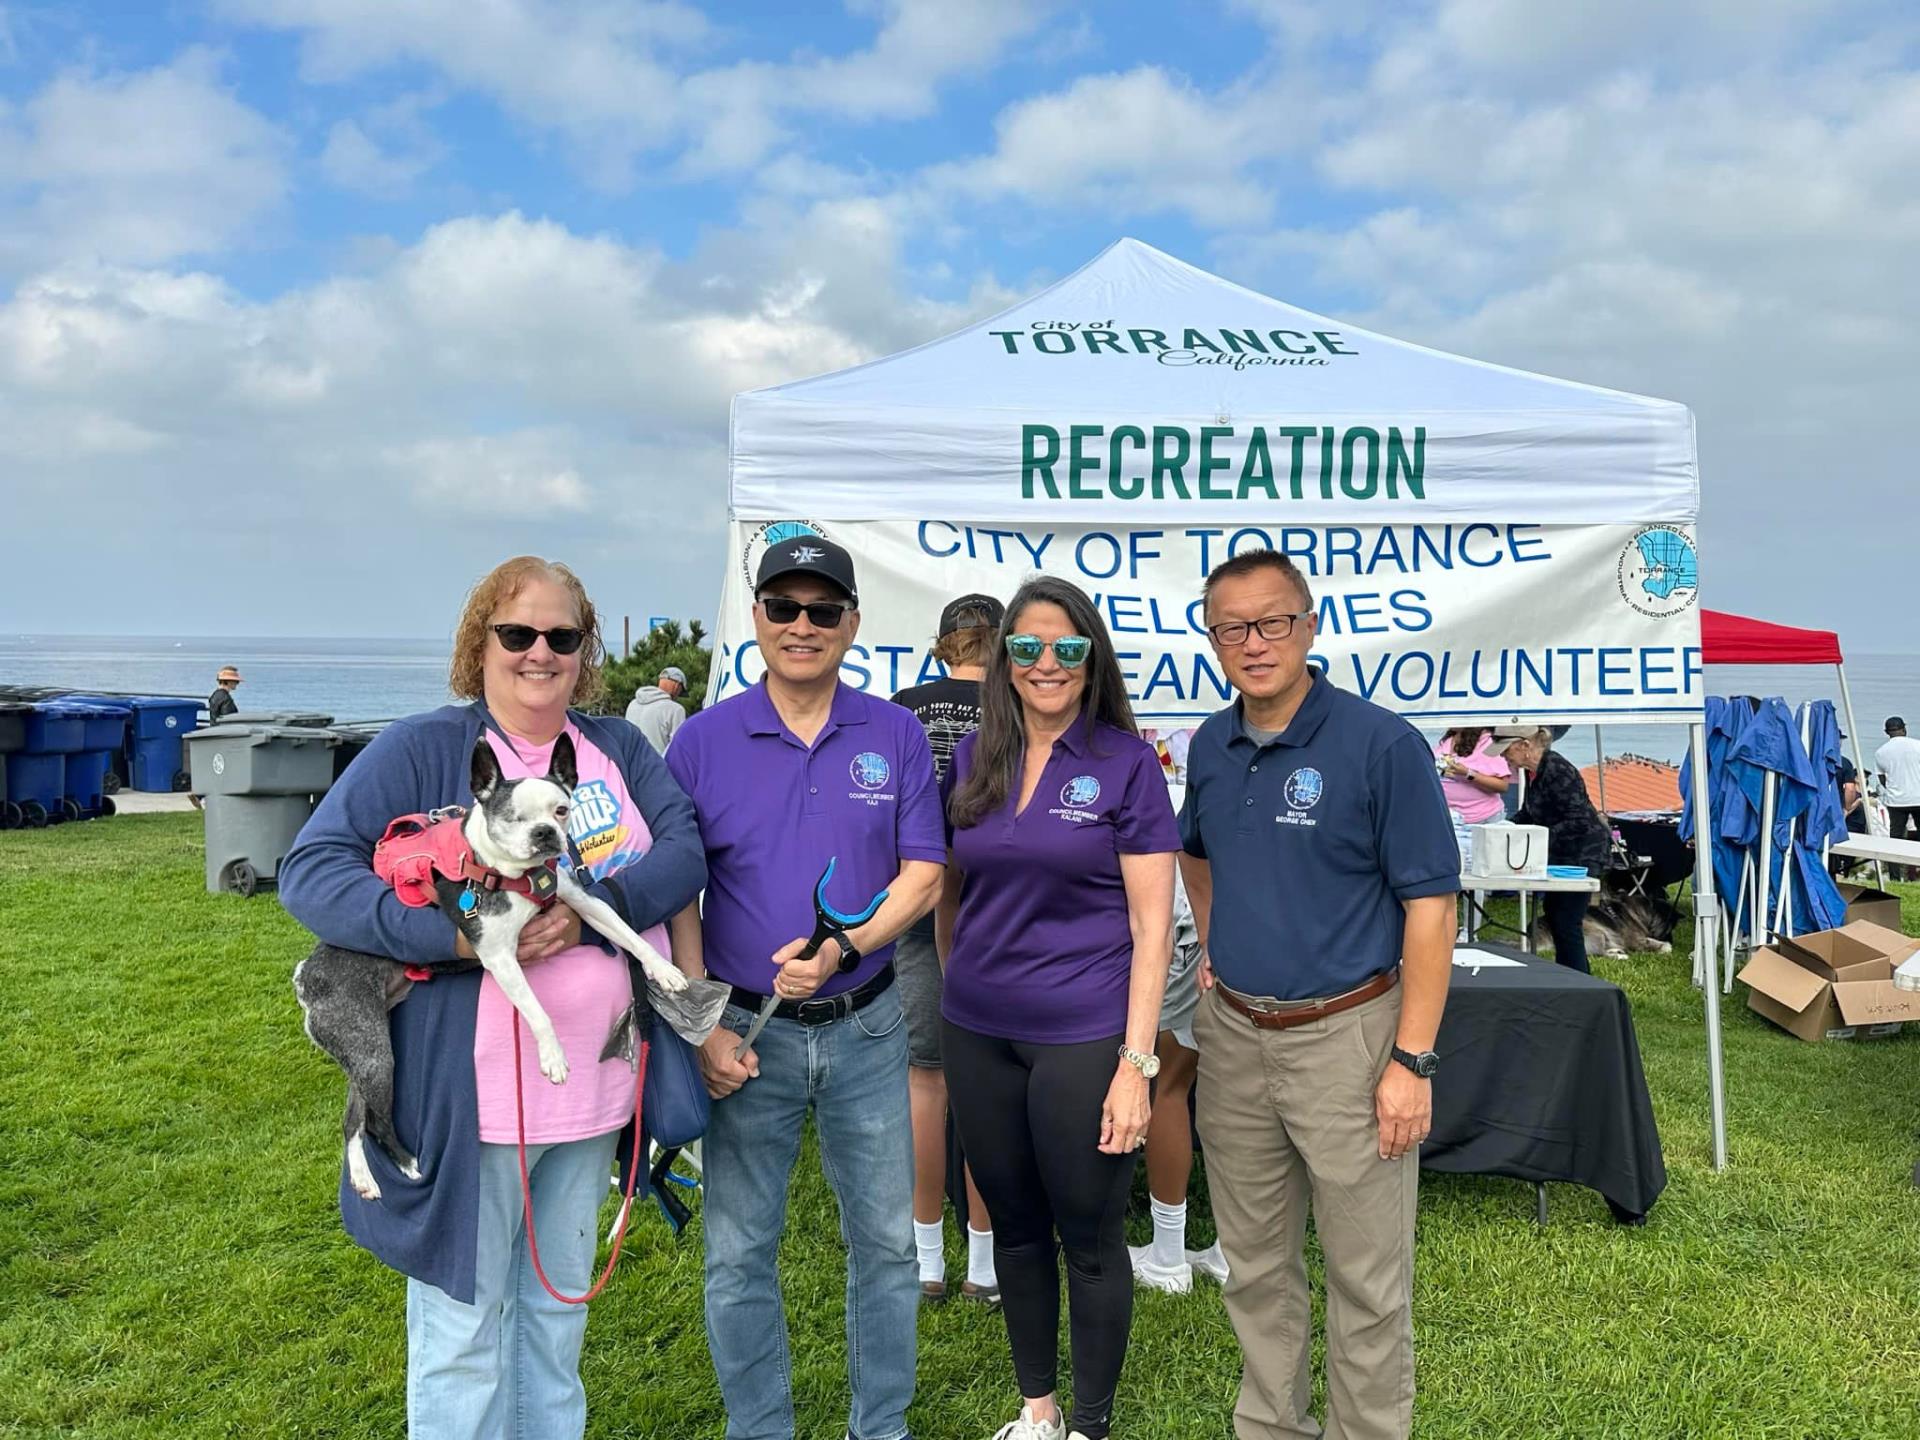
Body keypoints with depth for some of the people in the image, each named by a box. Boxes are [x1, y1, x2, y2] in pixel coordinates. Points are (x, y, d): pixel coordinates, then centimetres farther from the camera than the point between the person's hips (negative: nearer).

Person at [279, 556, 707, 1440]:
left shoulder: (618, 750, 7)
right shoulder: (422, 750, -7)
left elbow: (685, 852, -5)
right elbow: (310, 872, -14)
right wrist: (457, 934, -26)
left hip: (596, 1085, 5)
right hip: (470, 1093, -5)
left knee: (559, 1306, 22)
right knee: (464, 1326, 9)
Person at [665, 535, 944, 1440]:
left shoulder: (895, 736, 0)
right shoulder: (704, 739, -3)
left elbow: (923, 873, -2)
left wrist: (845, 947, -19)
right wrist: (703, 1026, -9)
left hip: (867, 1026, 1)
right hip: (748, 1032, -1)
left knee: (885, 1240, 12)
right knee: (739, 1253, 10)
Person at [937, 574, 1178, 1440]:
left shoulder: (1126, 763, -7)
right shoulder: (974, 758, 4)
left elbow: (1151, 924, -9)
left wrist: (1135, 1062, -13)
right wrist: (957, 995, 11)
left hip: (1082, 1037, -4)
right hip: (977, 1034, 4)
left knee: (1090, 1236, 9)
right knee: (1014, 1224, 17)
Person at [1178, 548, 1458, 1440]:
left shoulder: (1382, 745, -13)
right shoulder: (1211, 747, 5)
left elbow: (1429, 908, -13)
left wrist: (1413, 1060, -16)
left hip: (1346, 1035, -5)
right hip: (1232, 1034, 6)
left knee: (1367, 1280, 7)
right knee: (1254, 1266, 18)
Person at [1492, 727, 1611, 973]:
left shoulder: (1557, 770, -25)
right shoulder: (1533, 771, 2)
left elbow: (1578, 822, -26)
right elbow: (1529, 812, 16)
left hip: (1585, 850, -10)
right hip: (1563, 851, 10)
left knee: (1566, 920, -7)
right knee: (1552, 911, 18)